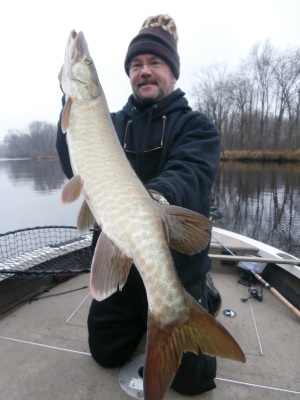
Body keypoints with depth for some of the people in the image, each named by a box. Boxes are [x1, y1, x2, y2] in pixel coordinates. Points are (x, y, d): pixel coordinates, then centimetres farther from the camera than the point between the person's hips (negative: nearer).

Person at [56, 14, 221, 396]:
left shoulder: (196, 125, -4)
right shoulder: (113, 122, 6)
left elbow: (191, 174, -25)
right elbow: (77, 168, -10)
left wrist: (158, 196, -47)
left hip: (178, 270, -3)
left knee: (190, 377, 10)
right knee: (107, 353, 18)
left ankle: (206, 296, 33)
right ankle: (141, 317, 44)